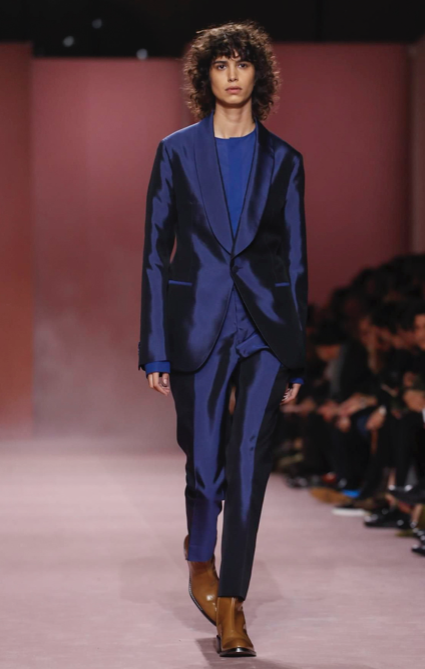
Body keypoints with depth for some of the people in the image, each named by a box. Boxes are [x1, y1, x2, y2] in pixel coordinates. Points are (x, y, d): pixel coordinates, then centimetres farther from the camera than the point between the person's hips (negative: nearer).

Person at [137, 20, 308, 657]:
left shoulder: (283, 159, 7)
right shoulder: (177, 152, 4)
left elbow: (296, 258, 9)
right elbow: (155, 252, 4)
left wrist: (296, 359, 6)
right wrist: (156, 349, -1)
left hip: (265, 326, 0)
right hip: (198, 323, 0)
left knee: (248, 463, -9)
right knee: (205, 465, 3)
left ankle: (231, 605, 0)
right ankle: (201, 559, 35)